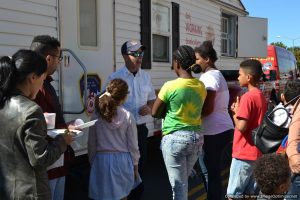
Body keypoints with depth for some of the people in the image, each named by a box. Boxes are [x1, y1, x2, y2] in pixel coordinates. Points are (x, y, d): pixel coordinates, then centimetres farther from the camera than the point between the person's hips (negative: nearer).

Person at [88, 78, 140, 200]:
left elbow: (91, 145, 1)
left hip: (102, 161, 1)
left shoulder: (96, 116, -4)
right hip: (122, 161, 0)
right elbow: (133, 145, -3)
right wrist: (135, 166, 9)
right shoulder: (127, 116, -8)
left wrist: (92, 163, 15)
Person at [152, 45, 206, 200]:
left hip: (175, 139, -6)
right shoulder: (201, 86, 1)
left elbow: (155, 113, -5)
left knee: (179, 185, 5)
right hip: (196, 138, 6)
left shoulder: (170, 86, -15)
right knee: (183, 181, 23)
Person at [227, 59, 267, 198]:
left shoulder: (248, 97, -15)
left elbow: (241, 127, -21)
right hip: (257, 153, 9)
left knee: (233, 194, -1)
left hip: (244, 153, -9)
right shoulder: (261, 97, 13)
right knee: (250, 193, 13)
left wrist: (235, 112, -5)